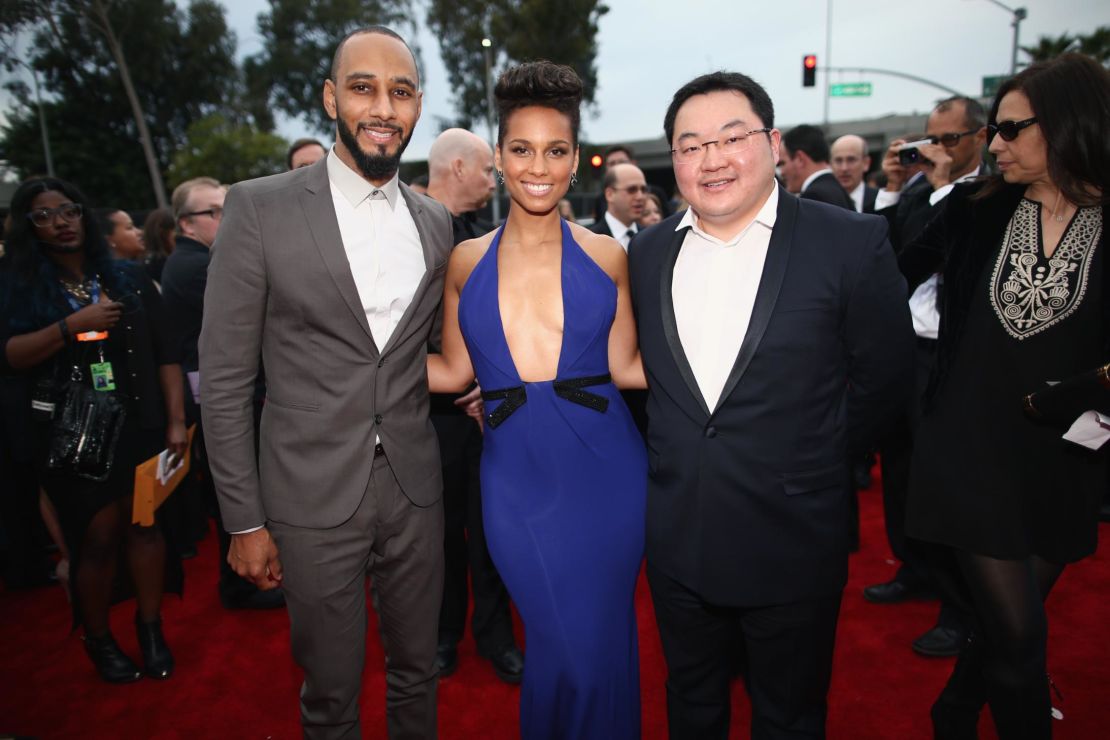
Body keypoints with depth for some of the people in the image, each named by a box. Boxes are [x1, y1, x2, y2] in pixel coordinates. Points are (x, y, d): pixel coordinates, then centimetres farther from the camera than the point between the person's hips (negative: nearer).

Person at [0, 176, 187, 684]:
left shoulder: (126, 278, 6)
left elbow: (163, 353, 4)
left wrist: (175, 420, -2)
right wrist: (74, 324, -19)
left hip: (138, 424, 1)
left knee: (144, 524, 4)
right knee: (98, 537, 1)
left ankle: (150, 626, 23)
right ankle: (98, 639, 22)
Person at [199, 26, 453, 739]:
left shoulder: (436, 221, 5)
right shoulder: (259, 207, -7)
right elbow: (224, 379, -6)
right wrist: (244, 521, -6)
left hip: (414, 488, 4)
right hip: (313, 496, -3)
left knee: (417, 671, 20)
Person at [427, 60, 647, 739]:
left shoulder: (605, 254, 1)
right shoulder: (467, 261, 4)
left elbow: (625, 367, 2)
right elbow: (453, 371, 6)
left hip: (604, 471, 0)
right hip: (518, 476, 1)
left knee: (603, 643, 13)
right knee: (562, 647, 10)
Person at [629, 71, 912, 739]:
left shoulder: (853, 243, -10)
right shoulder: (649, 251, 2)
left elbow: (882, 378, -3)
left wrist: (819, 467, 2)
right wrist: (674, 458, 9)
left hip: (793, 541, -3)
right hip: (677, 534, 3)